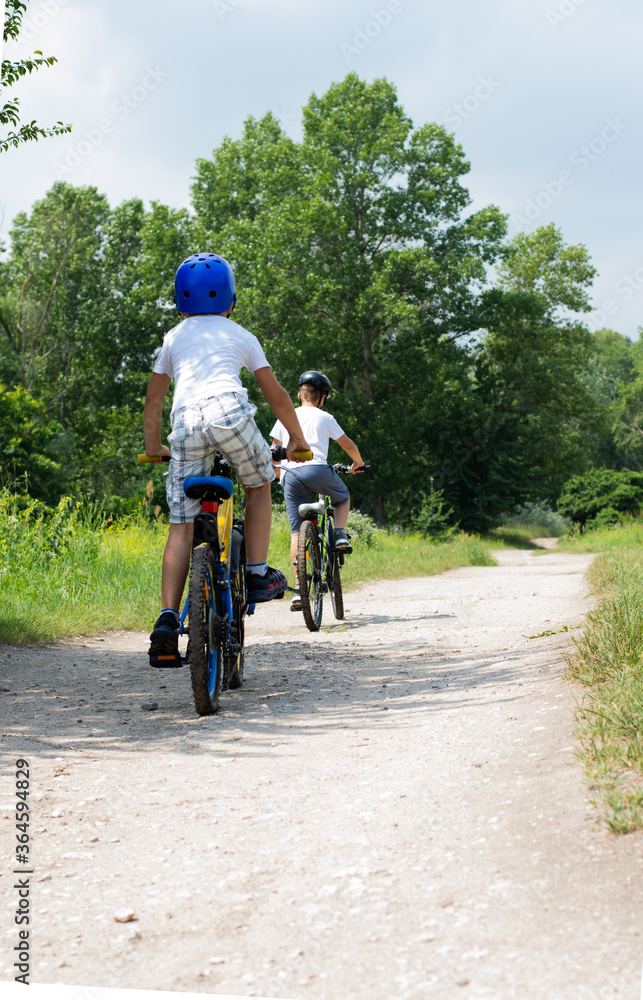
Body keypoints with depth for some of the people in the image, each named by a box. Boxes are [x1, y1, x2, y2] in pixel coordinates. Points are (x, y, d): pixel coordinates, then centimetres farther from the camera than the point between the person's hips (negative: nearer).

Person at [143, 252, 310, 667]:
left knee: (181, 526, 2)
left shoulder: (174, 338, 28)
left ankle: (167, 620, -9)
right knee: (259, 486, 26)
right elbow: (276, 394, 24)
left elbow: (154, 401, 30)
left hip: (186, 422, 2)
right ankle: (258, 574, 19)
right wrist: (297, 437, 34)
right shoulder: (240, 335, 23)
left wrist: (153, 446, 42)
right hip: (229, 411, -2)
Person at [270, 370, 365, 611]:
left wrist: (278, 472, 42)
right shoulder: (324, 418, 14)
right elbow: (348, 445, 20)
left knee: (297, 532, 3)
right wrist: (358, 464, 39)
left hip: (290, 474, 2)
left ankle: (299, 587, -5)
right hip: (316, 469, -2)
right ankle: (340, 534, 4)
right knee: (343, 497, 29)